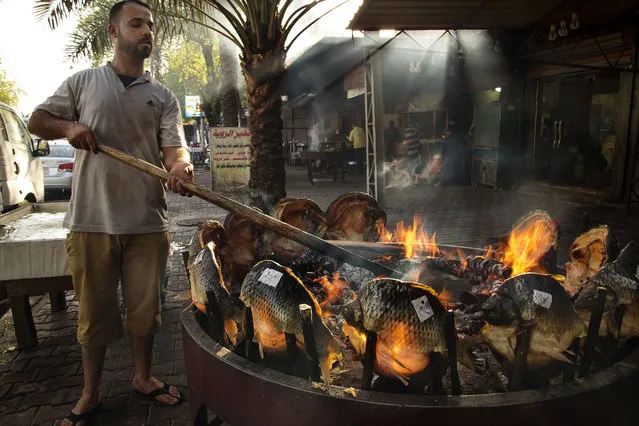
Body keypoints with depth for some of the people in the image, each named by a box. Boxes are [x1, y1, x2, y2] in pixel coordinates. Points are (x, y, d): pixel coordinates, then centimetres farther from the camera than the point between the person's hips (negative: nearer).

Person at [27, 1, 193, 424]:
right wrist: (68, 126, -9)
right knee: (94, 310, 9)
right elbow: (37, 121, 14)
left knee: (146, 307, 10)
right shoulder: (82, 83, 9)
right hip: (92, 220, 0)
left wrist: (180, 166, -28)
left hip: (148, 222, 1)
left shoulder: (163, 97, 9)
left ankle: (143, 377, 32)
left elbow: (174, 145, -4)